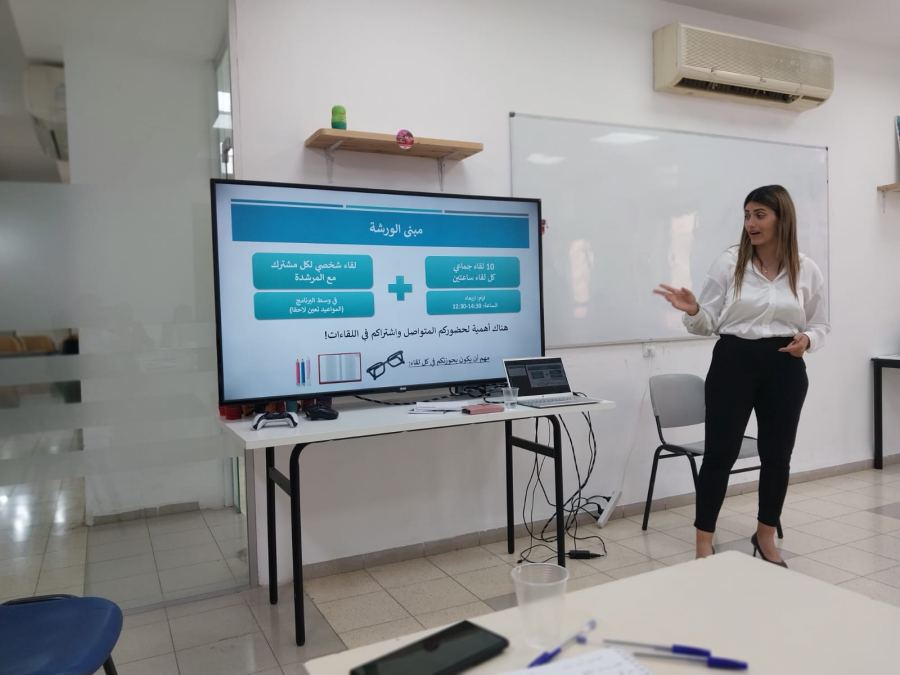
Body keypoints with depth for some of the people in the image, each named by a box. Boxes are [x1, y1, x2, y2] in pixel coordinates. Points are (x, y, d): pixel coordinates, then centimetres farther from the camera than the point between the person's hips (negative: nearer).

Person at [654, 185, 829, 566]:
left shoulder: (807, 270, 3)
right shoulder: (729, 262, -2)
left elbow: (820, 325, 11)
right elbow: (709, 323, -1)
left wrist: (807, 340, -11)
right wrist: (692, 312, -23)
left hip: (784, 368, 2)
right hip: (733, 362, -2)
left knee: (777, 454, 11)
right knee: (720, 452, 0)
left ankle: (766, 537, 32)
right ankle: (704, 544, 12)